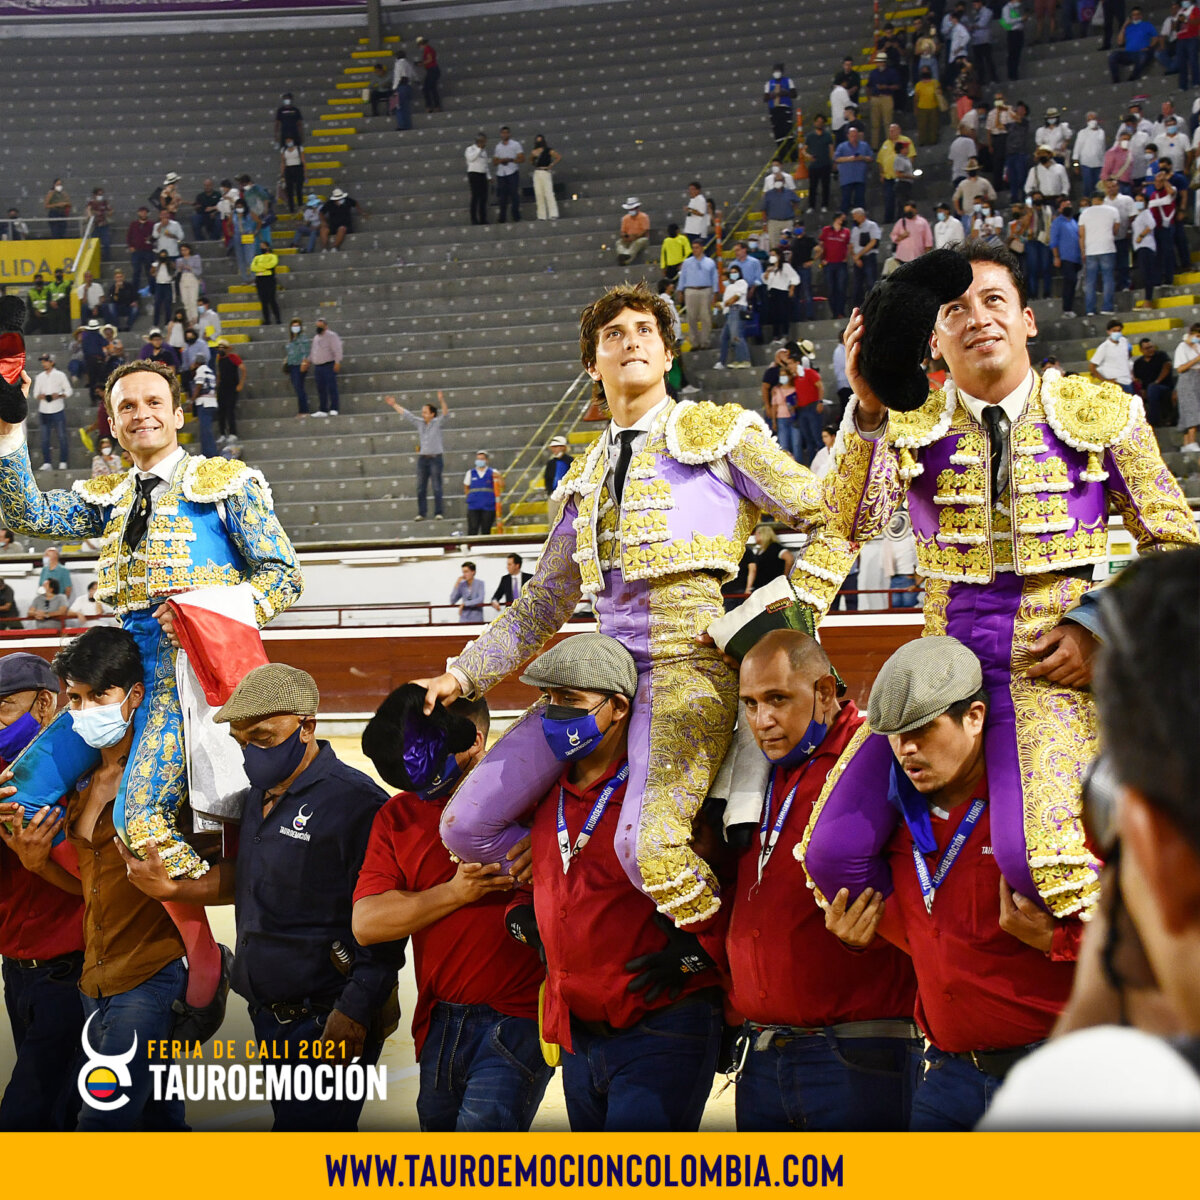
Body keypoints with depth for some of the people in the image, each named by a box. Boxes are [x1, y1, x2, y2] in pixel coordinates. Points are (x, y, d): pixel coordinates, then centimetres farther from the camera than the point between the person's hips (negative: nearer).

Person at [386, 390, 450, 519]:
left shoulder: (437, 422, -1)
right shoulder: (419, 423, 11)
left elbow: (445, 413, -17)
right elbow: (405, 414, 17)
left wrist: (441, 400, -33)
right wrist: (394, 404, 19)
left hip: (435, 458, -5)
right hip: (422, 458, 5)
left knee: (437, 487, -4)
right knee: (421, 488, 4)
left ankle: (438, 512, -1)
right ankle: (420, 513, 7)